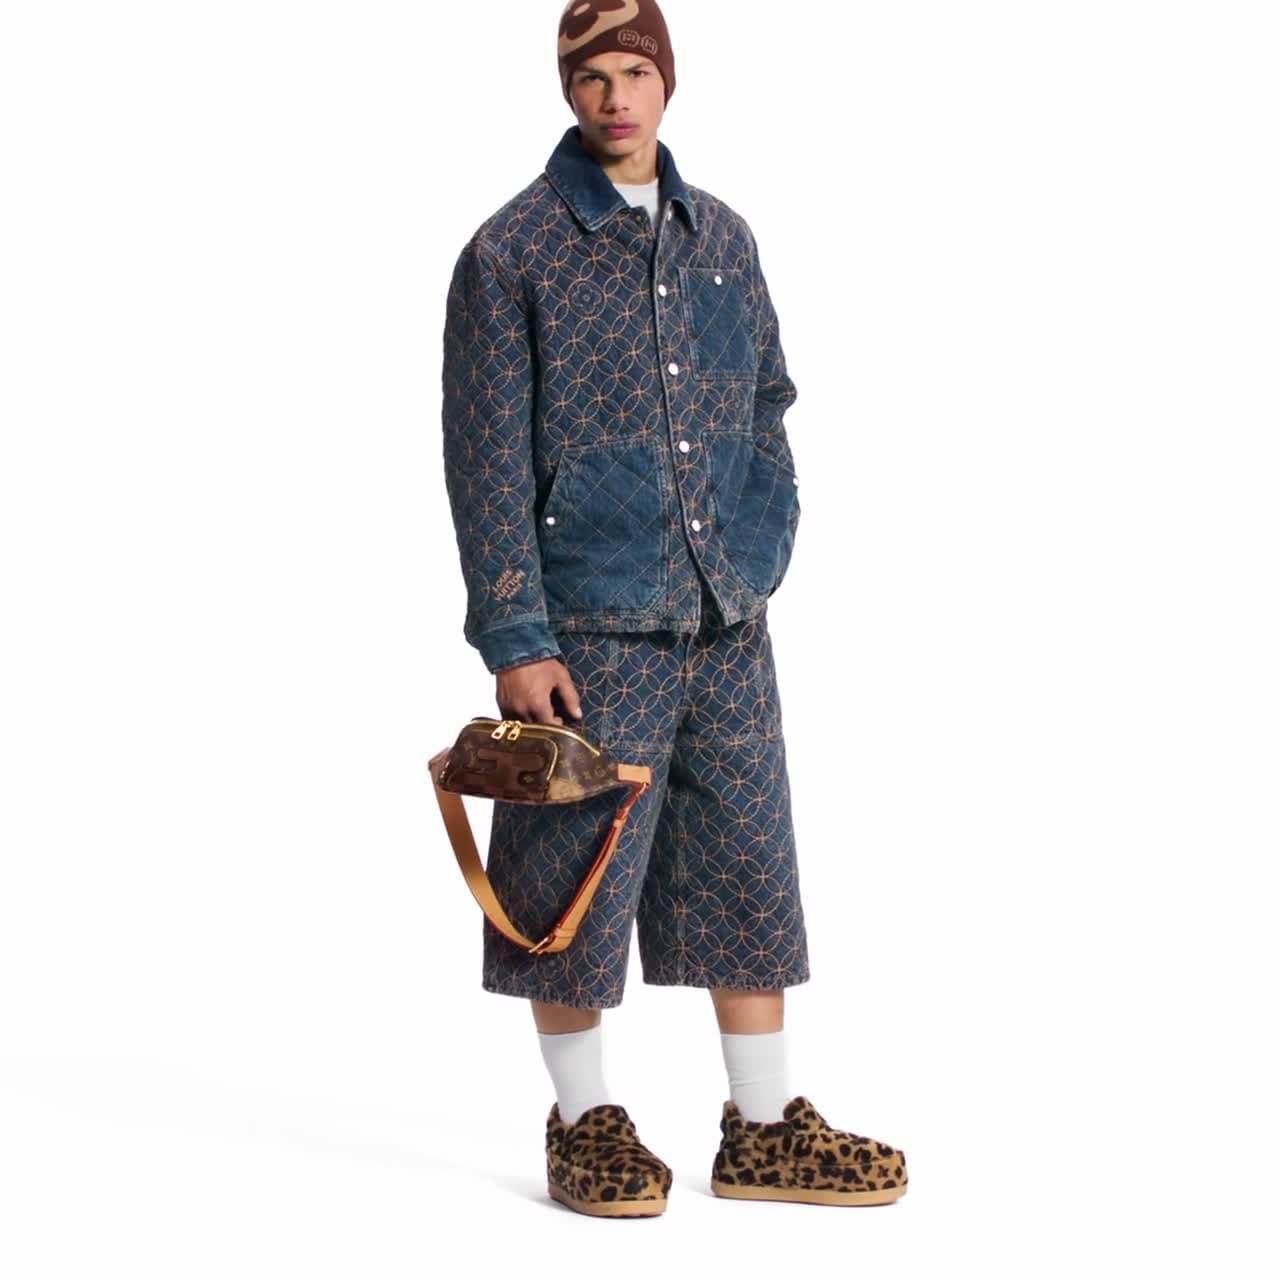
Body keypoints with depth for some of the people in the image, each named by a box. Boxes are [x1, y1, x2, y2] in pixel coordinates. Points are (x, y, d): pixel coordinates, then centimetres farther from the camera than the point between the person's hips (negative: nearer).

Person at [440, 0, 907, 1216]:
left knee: (750, 867, 9)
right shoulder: (512, 250, -5)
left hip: (726, 623, 5)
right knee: (579, 876, 2)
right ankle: (585, 1123, 19)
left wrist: (760, 558, 8)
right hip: (589, 624, -5)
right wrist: (514, 639, -12)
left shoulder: (722, 236, 10)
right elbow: (485, 459, -8)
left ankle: (764, 1128, 20)